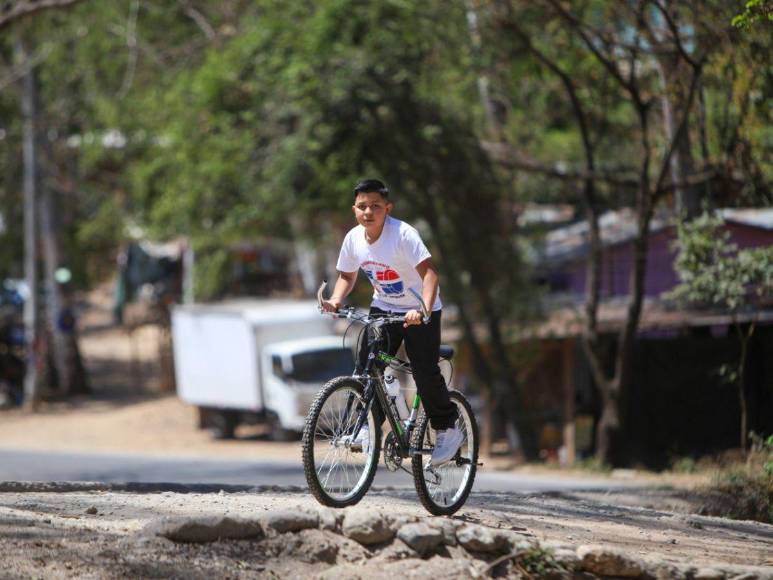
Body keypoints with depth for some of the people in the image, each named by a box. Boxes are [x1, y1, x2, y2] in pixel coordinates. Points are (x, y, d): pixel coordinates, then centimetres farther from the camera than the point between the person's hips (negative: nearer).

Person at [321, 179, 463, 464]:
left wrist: (424, 310, -47)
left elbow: (429, 272, -32)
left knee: (425, 371, -13)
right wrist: (335, 300, -14)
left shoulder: (403, 234, -26)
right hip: (383, 307, 5)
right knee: (367, 365, -10)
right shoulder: (353, 238, -8)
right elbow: (347, 276, 7)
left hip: (419, 312, -5)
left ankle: (447, 429, 6)